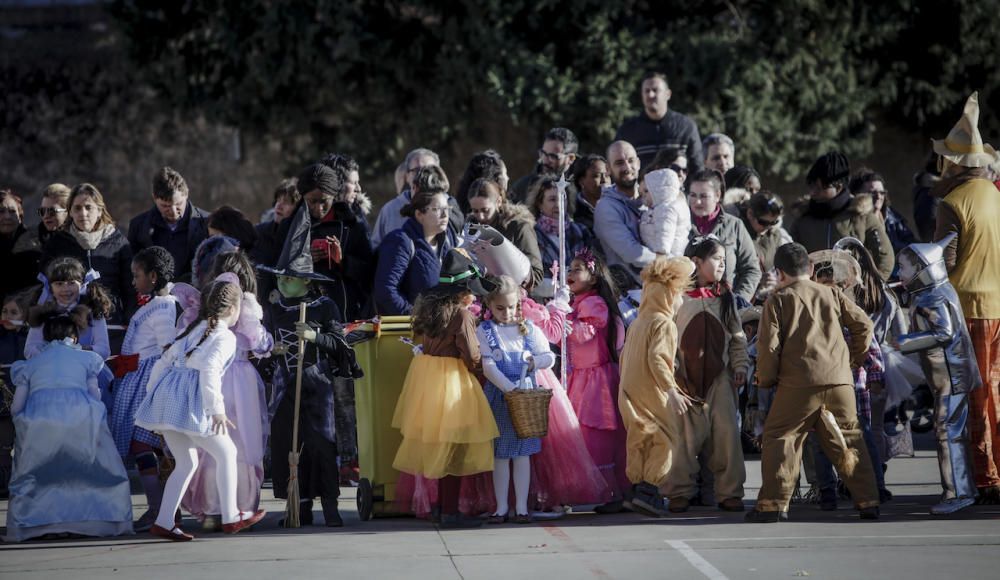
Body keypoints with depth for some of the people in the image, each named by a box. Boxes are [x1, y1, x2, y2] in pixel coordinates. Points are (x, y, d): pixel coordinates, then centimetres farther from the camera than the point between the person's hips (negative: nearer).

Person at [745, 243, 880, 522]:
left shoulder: (778, 300, 6)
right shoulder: (832, 294, 16)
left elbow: (768, 343, -2)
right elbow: (863, 324, 14)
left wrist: (766, 379, 10)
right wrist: (855, 358, 28)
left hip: (799, 383, -4)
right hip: (839, 380, 4)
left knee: (779, 437, 3)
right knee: (849, 439, 12)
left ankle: (773, 504, -6)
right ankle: (868, 502, 10)